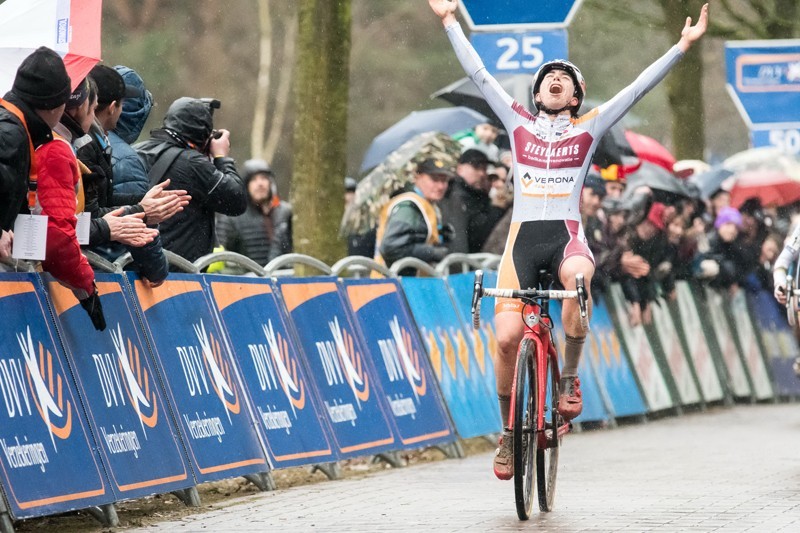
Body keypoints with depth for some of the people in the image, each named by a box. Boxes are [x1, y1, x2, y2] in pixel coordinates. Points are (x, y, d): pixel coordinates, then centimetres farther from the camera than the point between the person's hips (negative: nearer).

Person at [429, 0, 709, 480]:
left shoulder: (588, 129, 11)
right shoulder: (519, 122, 14)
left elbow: (640, 87, 8)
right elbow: (479, 74, 16)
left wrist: (683, 46, 3)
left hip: (567, 235, -1)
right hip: (523, 236, 1)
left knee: (577, 279, -38)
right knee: (507, 337, -13)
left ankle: (570, 378, -16)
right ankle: (510, 434, 7)